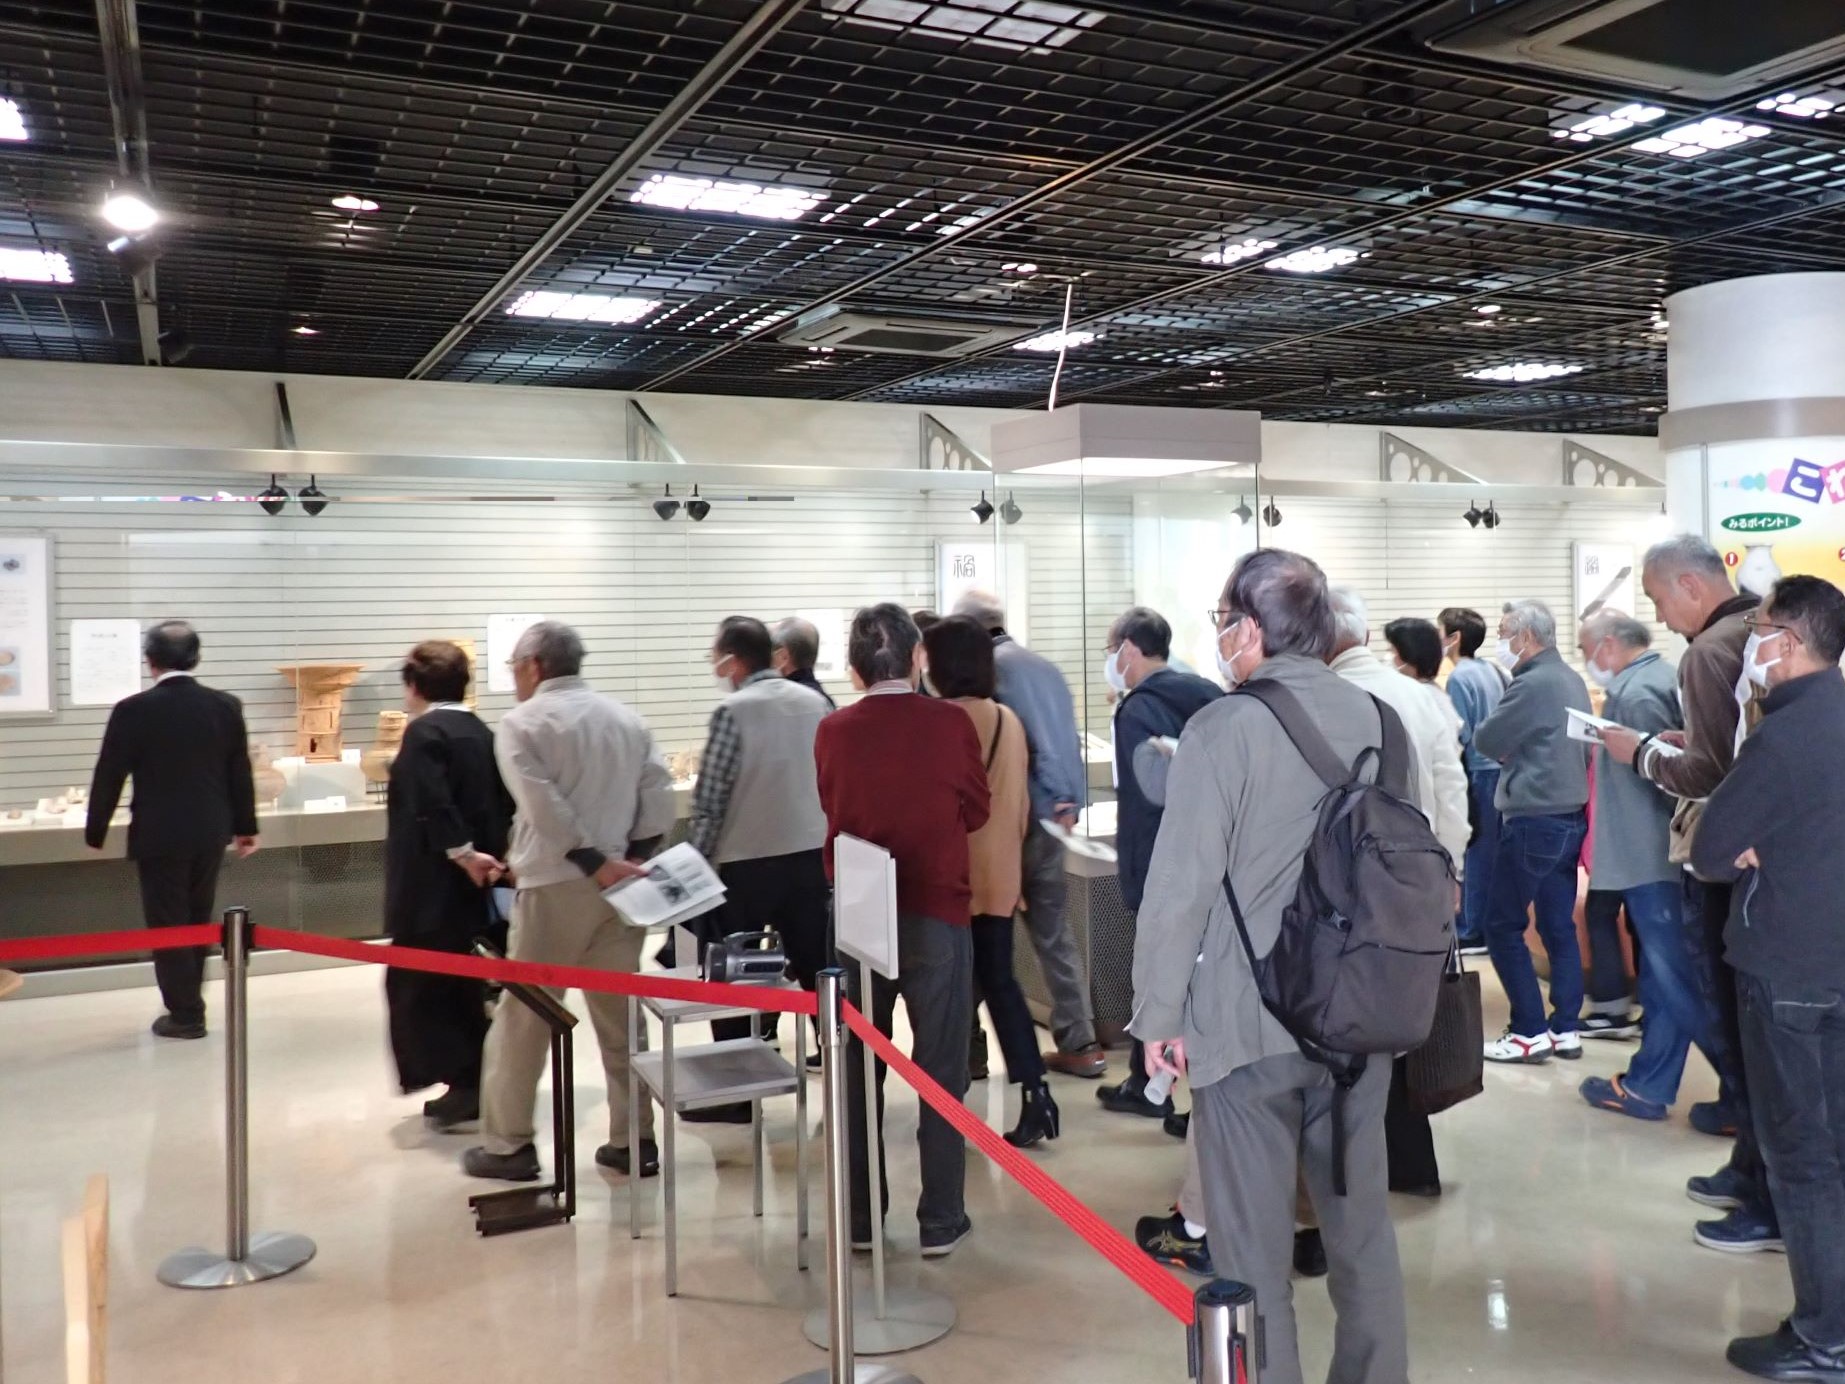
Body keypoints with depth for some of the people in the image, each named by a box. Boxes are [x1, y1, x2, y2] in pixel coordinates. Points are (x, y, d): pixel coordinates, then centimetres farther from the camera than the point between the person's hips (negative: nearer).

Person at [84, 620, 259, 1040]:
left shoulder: (133, 710, -12)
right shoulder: (226, 705, -1)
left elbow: (109, 777, -6)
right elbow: (240, 772, 5)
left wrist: (95, 833, 6)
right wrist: (245, 826, 15)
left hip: (160, 836, -4)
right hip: (210, 833, 4)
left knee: (168, 926, 5)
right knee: (198, 922, 17)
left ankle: (185, 1015, 9)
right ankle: (188, 1006, 27)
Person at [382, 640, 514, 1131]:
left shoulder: (424, 732, -12)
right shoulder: (482, 734, 11)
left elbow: (433, 802, -24)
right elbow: (505, 800, 7)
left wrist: (461, 853, -20)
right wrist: (491, 855, 3)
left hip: (434, 886, -8)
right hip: (473, 887, 8)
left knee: (419, 983, 2)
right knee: (463, 982, 15)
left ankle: (463, 1082, -1)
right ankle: (471, 1084, 20)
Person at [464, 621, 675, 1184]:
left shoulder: (522, 722, -4)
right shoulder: (626, 718, 12)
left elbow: (545, 806, -16)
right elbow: (659, 795, 3)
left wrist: (594, 864, -15)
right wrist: (631, 859, 4)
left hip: (555, 885, -5)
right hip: (620, 881, 5)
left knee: (522, 1016, 7)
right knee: (620, 1014, 12)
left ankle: (508, 1144, 13)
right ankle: (633, 1140, 15)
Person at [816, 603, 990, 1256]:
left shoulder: (833, 733, -6)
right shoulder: (950, 723, -10)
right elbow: (977, 810, 3)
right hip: (937, 913, -2)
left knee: (858, 1071, 13)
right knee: (941, 1072, 8)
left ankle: (860, 1217, 22)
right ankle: (941, 1221, 13)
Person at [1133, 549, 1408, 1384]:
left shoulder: (1224, 728, -14)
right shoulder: (1374, 718, 2)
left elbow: (1182, 884, -16)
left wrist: (1158, 1014, -6)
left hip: (1248, 1019, -5)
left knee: (1254, 1249, 7)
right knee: (1363, 1229, 18)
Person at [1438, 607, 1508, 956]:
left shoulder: (1459, 677, -14)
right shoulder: (1494, 671, 10)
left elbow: (1459, 735, -17)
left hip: (1477, 773, -8)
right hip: (1499, 768, 8)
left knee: (1474, 853, -1)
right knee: (1492, 852, 14)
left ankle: (1472, 934, 5)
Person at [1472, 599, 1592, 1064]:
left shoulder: (1533, 684, -17)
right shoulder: (1571, 679, 12)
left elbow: (1485, 740, -12)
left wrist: (1503, 742, 7)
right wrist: (1515, 750, 3)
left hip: (1533, 821, -9)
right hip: (1569, 818, 9)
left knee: (1503, 926, 0)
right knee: (1560, 926, 12)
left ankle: (1530, 1032, 2)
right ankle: (1566, 1029, 16)